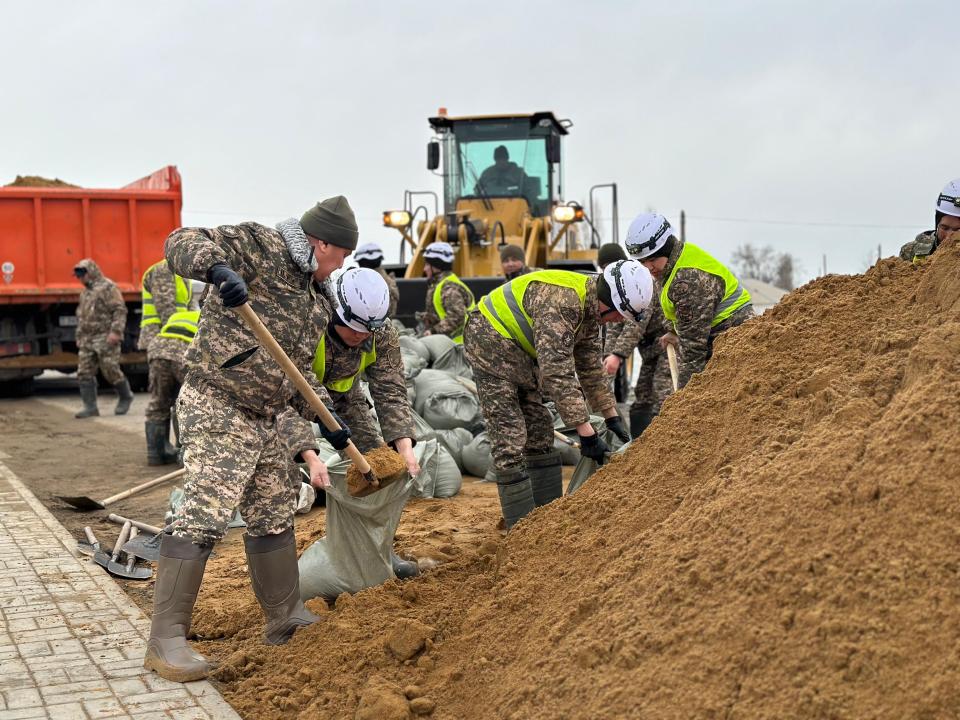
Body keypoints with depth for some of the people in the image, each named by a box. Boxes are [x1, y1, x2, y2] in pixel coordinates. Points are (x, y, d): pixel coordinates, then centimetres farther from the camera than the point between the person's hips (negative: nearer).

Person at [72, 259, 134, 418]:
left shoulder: (107, 287, -6)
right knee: (84, 373, 0)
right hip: (87, 340, 8)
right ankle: (90, 407, 2)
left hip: (106, 339, -8)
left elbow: (120, 310, -14)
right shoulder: (84, 292, 21)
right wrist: (79, 337, 24)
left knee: (111, 371, -5)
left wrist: (116, 331, -21)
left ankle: (125, 397, 17)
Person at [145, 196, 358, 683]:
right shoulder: (259, 246, -9)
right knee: (205, 515, -15)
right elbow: (182, 243, -19)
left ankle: (285, 619, 31)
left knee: (275, 513, 17)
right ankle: (165, 641, -10)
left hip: (261, 418, 10)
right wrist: (219, 268, -39)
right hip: (216, 408, -10)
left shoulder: (314, 298, 17)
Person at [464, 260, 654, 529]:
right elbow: (558, 373, -34)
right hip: (491, 344, -10)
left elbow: (590, 367, 13)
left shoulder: (589, 307, 2)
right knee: (509, 439, -12)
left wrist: (612, 416, 13)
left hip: (518, 351, 10)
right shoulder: (561, 300, -30)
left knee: (539, 432, 10)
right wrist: (585, 431, -32)